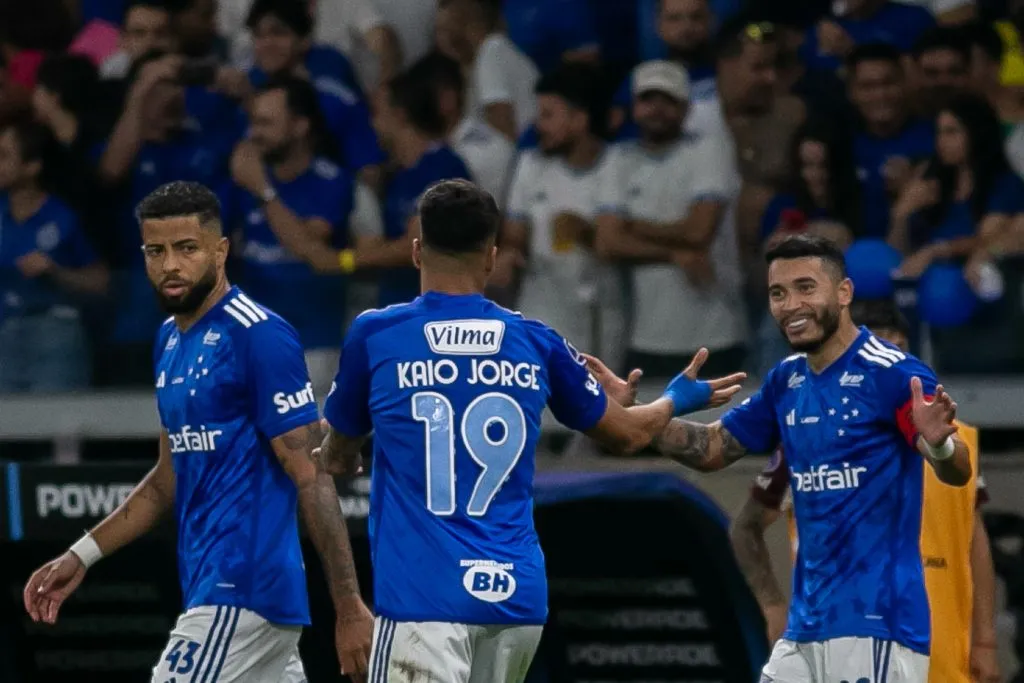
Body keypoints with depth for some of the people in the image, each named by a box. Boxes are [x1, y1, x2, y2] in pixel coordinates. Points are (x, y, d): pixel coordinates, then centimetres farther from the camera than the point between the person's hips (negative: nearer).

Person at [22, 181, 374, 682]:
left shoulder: (258, 336, -12)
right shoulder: (171, 339, 15)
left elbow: (311, 477, -16)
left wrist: (349, 608, -20)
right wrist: (82, 555, 19)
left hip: (243, 590, -9)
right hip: (210, 585, 9)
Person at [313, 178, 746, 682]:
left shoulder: (374, 337, 0)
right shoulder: (536, 343, 7)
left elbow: (337, 460, 18)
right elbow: (628, 433, 22)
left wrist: (336, 458, 43)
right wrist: (677, 399, 45)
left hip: (424, 597, -4)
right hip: (518, 596, 4)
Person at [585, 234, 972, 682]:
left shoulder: (892, 373, -11)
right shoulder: (786, 381, 11)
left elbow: (957, 475, -18)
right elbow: (713, 448, 23)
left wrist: (938, 444, -41)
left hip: (876, 622, -8)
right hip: (806, 627, 8)